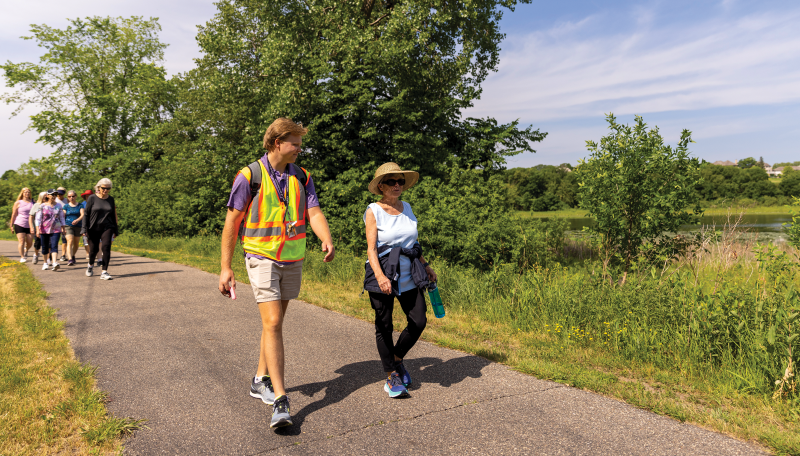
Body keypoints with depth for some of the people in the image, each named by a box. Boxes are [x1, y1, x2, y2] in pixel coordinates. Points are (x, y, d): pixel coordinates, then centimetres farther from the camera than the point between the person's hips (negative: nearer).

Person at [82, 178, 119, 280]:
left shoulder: (111, 199, 8)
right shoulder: (92, 198, -1)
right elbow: (86, 214, 0)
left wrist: (115, 229, 17)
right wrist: (84, 228, -7)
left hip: (107, 227, 1)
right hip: (94, 228, -1)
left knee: (106, 246, -17)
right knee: (94, 249, 3)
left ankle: (104, 272, -15)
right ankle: (90, 265, 36)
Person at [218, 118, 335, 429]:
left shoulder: (302, 177, 6)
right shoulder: (250, 176, -7)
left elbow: (314, 213, -5)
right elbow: (232, 222, -5)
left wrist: (327, 240, -27)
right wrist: (225, 268, -6)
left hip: (293, 260, 5)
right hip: (262, 258, -5)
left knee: (274, 322, 14)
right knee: (272, 324, -12)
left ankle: (261, 381, 31)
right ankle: (280, 401, -12)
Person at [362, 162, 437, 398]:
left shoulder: (407, 208, 11)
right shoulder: (373, 211, -5)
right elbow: (371, 248, -12)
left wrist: (426, 266, 17)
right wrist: (380, 276, -25)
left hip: (409, 275, 5)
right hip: (383, 276, -5)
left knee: (419, 321, 0)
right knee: (384, 326, 3)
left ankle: (396, 359, 26)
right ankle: (391, 376, 18)